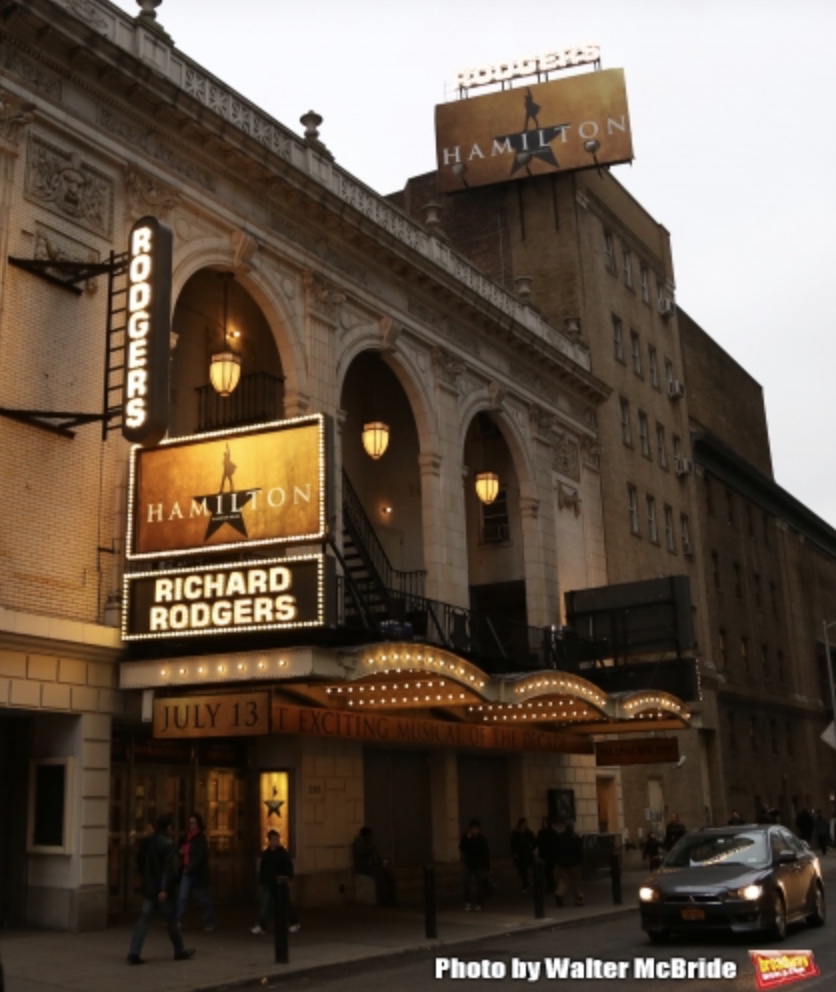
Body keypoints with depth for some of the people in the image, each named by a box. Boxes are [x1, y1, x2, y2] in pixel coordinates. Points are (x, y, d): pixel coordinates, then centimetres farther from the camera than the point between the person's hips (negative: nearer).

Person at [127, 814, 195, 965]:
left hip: (148, 888, 6)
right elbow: (169, 869, -21)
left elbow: (139, 863, 17)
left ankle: (134, 953, -8)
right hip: (163, 889, -6)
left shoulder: (146, 843, 7)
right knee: (170, 920, 8)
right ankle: (180, 951, 22)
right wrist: (165, 889, -23)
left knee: (143, 920, 3)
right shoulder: (168, 844, -14)